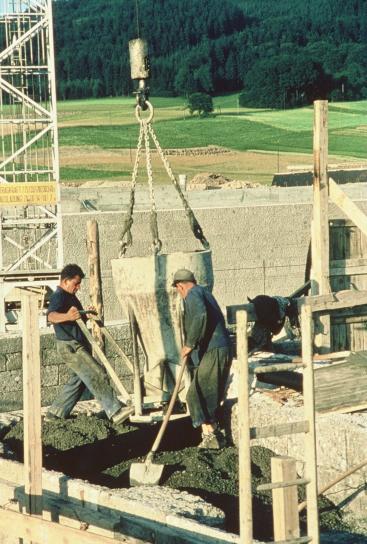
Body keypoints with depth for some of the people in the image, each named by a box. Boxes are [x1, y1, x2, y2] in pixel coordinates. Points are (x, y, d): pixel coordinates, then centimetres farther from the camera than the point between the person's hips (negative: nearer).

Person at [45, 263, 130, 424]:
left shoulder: (70, 296, 17)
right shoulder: (58, 296, -16)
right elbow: (51, 315, -37)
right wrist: (67, 316, -57)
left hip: (79, 345, 11)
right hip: (70, 346, -11)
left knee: (79, 380, 16)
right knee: (97, 375, -13)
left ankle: (54, 413, 21)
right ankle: (115, 411, -13)